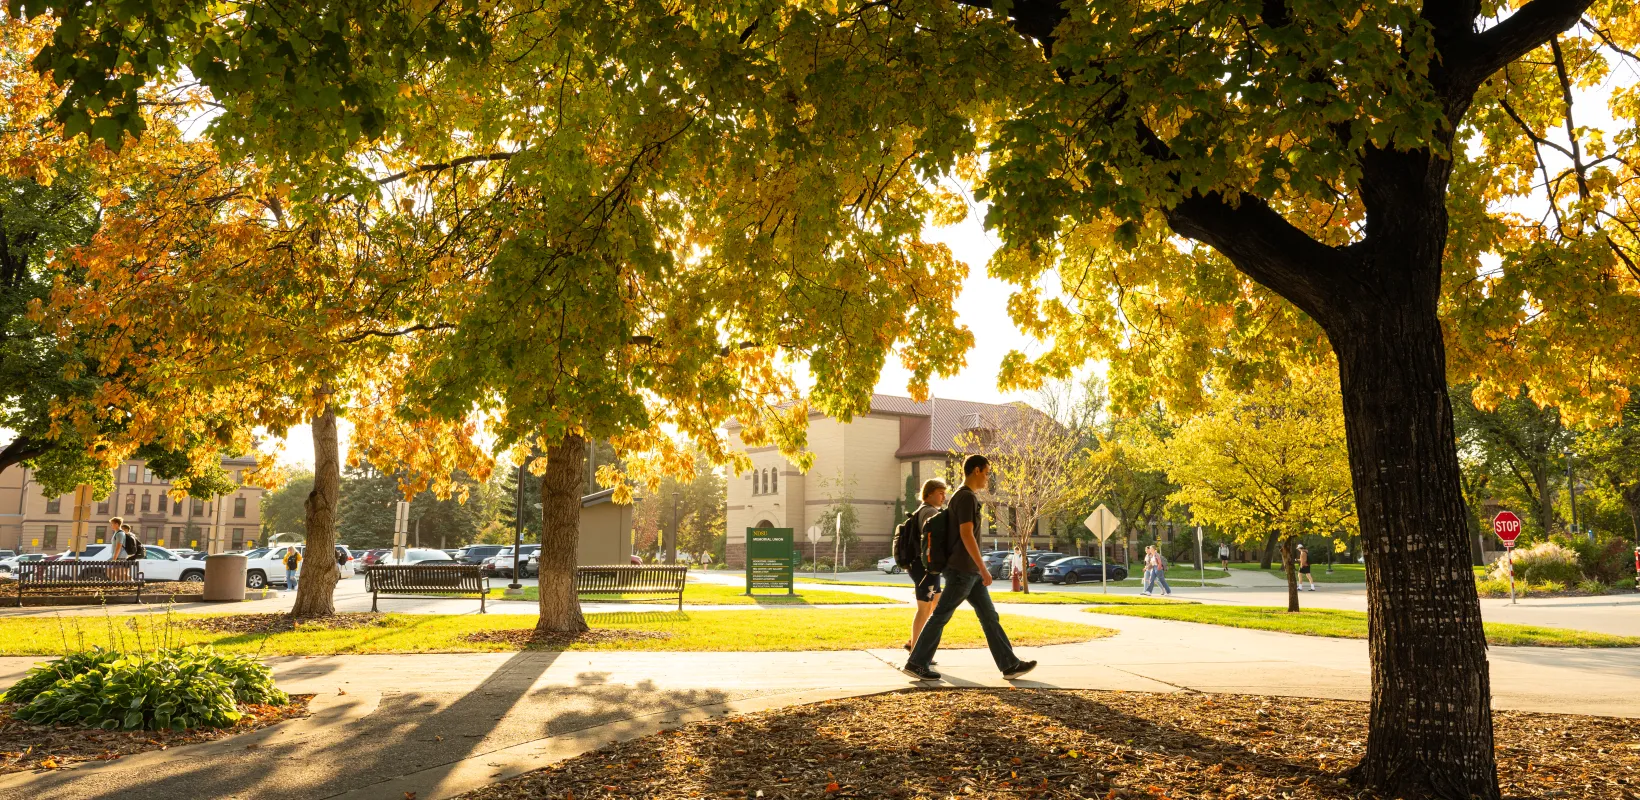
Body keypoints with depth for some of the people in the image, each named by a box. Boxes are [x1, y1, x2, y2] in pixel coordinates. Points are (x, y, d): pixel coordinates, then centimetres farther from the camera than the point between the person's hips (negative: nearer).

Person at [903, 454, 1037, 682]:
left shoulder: (964, 497, 17)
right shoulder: (966, 497, -14)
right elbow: (966, 535, -21)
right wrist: (983, 569, -20)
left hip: (969, 571, 10)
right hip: (962, 570, -10)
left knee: (989, 616, 7)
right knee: (941, 616, -3)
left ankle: (1009, 665, 8)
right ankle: (915, 663, 3)